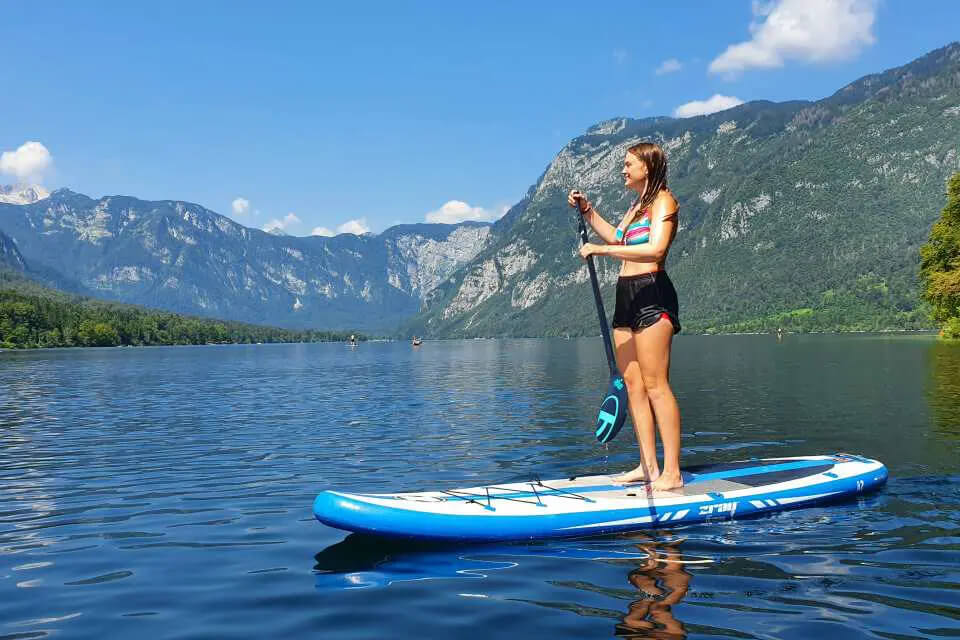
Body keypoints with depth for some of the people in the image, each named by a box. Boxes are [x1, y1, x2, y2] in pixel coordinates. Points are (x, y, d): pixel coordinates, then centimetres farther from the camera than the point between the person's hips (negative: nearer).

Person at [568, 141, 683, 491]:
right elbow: (617, 238, 40)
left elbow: (655, 250, -20)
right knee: (632, 383, 5)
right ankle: (648, 466, 8)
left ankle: (672, 472, -11)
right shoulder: (637, 205, 23)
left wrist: (600, 249, -19)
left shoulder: (663, 200, -4)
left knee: (655, 385, -12)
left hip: (651, 294, -9)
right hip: (626, 297, 9)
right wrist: (587, 210, 31)